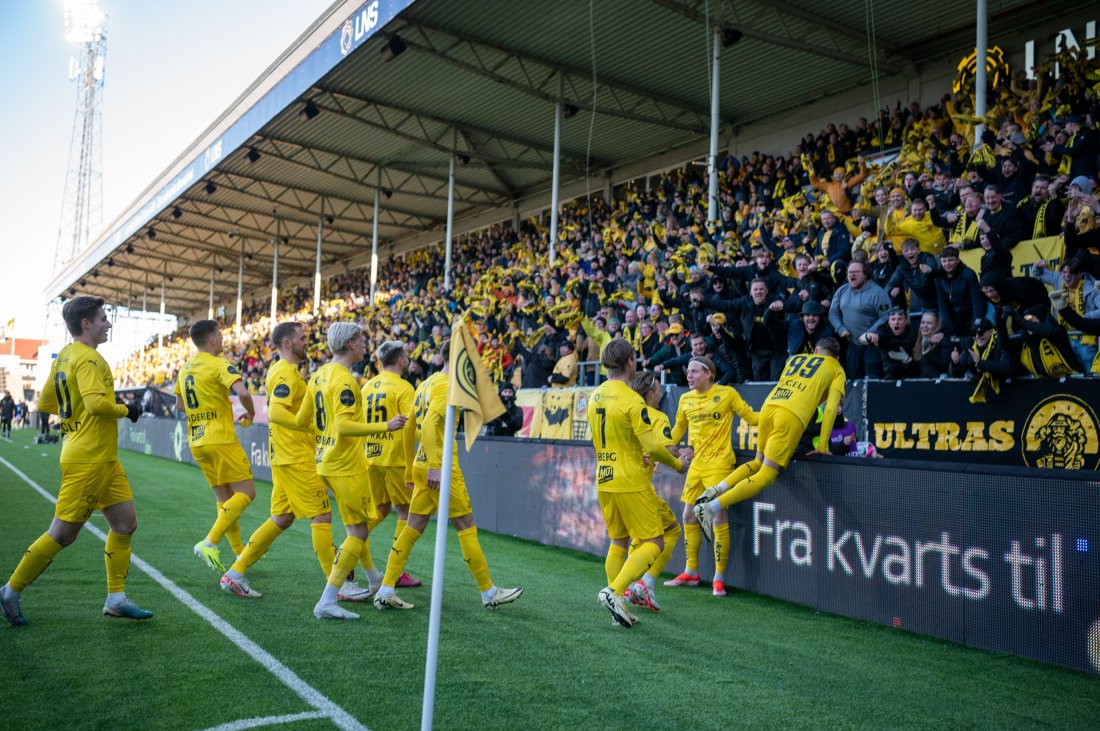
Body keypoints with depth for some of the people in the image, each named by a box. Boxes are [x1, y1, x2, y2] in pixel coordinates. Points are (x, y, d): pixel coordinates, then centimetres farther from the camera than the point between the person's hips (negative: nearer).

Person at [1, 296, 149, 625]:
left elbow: (45, 403, 20)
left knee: (125, 523, 9)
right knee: (62, 534, 0)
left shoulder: (63, 356, 14)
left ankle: (116, 599, 13)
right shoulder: (87, 358, -15)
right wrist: (126, 410, -12)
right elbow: (96, 401, -29)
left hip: (105, 460, 10)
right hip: (88, 460, -10)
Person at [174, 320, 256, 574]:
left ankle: (240, 553, 15)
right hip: (221, 439, -8)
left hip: (197, 442, 8)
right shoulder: (219, 364, -10)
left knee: (224, 498, 13)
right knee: (246, 493, -4)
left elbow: (180, 405, 23)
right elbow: (242, 392, -24)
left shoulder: (184, 368, 14)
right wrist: (251, 414, -7)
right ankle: (209, 543, -15)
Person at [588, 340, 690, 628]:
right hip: (631, 483, -8)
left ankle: (618, 609, 18)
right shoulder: (632, 400, -17)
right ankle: (614, 590, -13)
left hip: (604, 481, 8)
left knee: (618, 543, 16)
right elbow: (652, 447, -18)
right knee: (653, 544, 1)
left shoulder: (594, 397, 7)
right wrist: (679, 465, -2)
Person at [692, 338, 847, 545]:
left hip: (768, 406, 5)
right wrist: (822, 446, 9)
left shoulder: (794, 358, 32)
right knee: (766, 475, -3)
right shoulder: (836, 369, 20)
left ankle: (717, 490, 2)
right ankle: (711, 508, -15)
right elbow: (831, 408, 8)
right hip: (792, 416, -5)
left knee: (758, 463, 23)